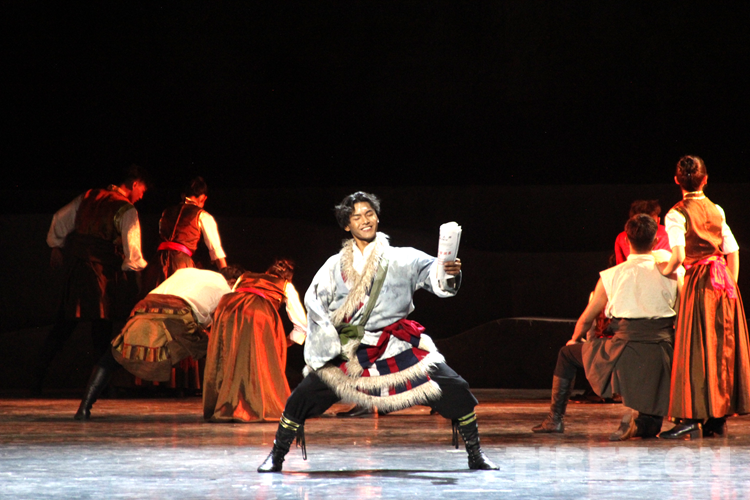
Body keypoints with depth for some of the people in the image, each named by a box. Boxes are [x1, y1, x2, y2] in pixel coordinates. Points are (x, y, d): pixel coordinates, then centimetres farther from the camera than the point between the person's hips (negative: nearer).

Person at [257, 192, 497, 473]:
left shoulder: (401, 259, 0)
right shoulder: (336, 265, 5)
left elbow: (431, 273, -14)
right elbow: (314, 300, -1)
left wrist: (450, 273, -37)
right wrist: (332, 345, -11)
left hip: (397, 349, -1)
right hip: (349, 353, 1)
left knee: (455, 392, -11)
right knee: (302, 398, -9)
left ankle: (476, 457, 5)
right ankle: (276, 458, 9)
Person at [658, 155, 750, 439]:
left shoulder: (677, 214, -7)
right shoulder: (717, 211, 11)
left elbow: (678, 256, -18)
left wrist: (666, 272, 1)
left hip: (699, 281, -5)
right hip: (724, 281, 5)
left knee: (695, 350, -5)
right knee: (723, 348, 8)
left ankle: (692, 419, -10)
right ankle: (719, 420, 10)